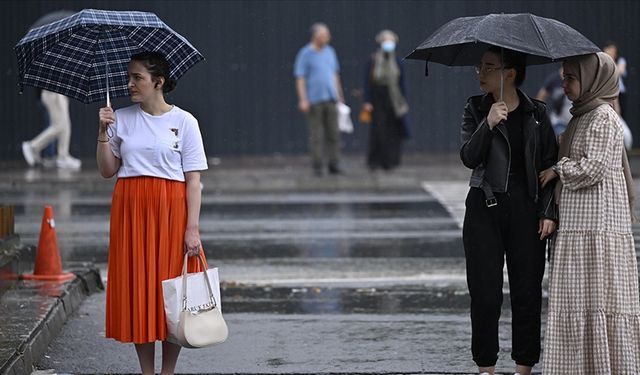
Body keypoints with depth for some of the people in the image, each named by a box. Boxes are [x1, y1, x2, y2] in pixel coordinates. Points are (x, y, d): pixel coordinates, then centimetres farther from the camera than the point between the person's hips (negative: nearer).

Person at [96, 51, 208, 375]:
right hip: (130, 209, 3)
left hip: (170, 210, -3)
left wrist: (192, 227, -10)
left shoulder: (184, 121, 0)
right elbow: (107, 171, 8)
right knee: (136, 287, 2)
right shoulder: (121, 120, 8)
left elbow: (193, 179, -3)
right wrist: (103, 133, -5)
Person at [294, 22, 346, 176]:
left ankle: (334, 165, 3)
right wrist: (303, 100, -14)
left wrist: (339, 94, 18)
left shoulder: (329, 51, 11)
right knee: (316, 135, -2)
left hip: (330, 99, 5)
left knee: (334, 133, 0)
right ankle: (317, 167, 4)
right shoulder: (305, 54, -5)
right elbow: (300, 78, -7)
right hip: (313, 100, -5)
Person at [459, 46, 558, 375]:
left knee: (527, 292, 2)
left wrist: (548, 212, -4)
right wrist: (488, 125, -23)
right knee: (485, 294, 1)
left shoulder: (536, 114, 2)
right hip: (484, 209, 0)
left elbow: (549, 164, 3)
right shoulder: (476, 110, 3)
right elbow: (468, 157, -8)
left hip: (526, 209, 0)